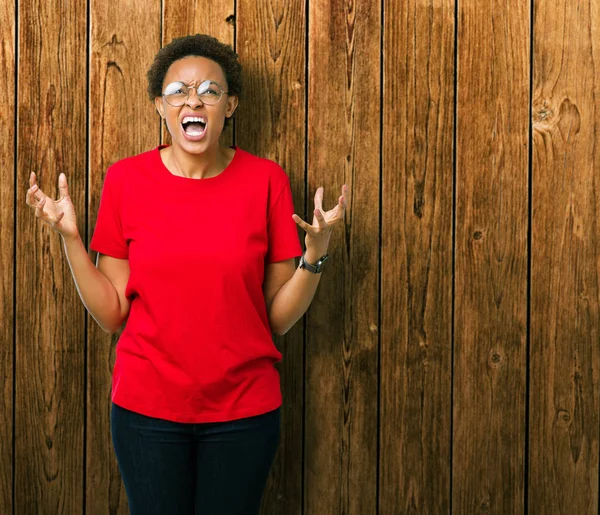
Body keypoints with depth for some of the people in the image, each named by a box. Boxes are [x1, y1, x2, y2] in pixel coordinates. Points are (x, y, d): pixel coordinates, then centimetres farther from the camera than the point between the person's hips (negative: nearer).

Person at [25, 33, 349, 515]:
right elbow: (112, 314, -2)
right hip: (147, 407, 0)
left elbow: (279, 317, -4)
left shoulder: (266, 180, -5)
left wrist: (316, 252, -18)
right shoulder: (127, 179, -3)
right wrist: (70, 237, -11)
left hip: (244, 409, 0)